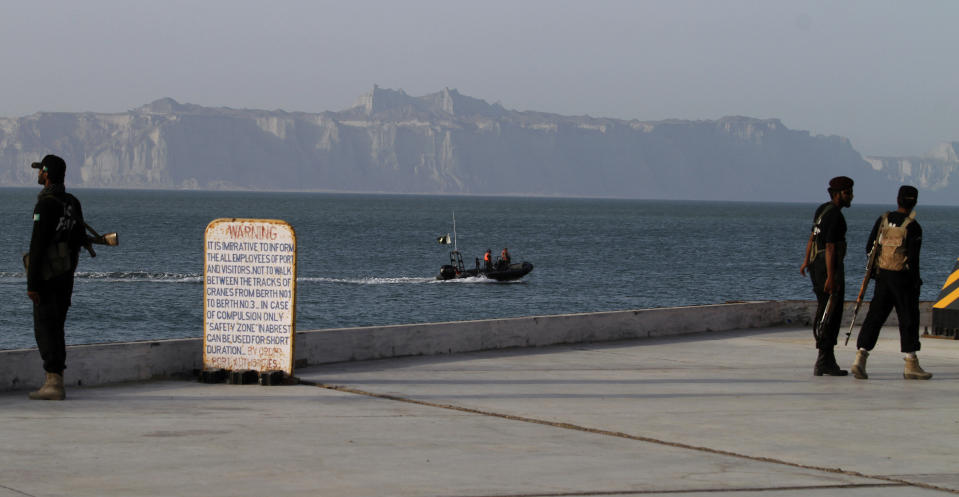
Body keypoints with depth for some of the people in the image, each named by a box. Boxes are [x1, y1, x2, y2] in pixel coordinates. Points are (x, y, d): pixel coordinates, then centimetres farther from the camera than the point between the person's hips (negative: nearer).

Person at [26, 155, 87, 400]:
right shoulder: (72, 202, 11)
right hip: (67, 275, 8)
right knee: (55, 328, 12)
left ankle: (53, 383, -12)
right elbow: (80, 238, 18)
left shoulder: (46, 204, -15)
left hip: (48, 276, -8)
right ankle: (55, 383, 12)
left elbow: (38, 245, -19)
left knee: (45, 327, -6)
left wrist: (32, 283, -19)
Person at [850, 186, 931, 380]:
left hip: (883, 276, 5)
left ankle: (860, 358, -5)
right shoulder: (912, 227, -13)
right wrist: (916, 282, -5)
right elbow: (913, 258, -15)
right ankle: (911, 365, 8)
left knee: (874, 317, 6)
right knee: (909, 320, 4)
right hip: (903, 277, -5)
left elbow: (869, 247, 7)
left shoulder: (883, 220, 3)